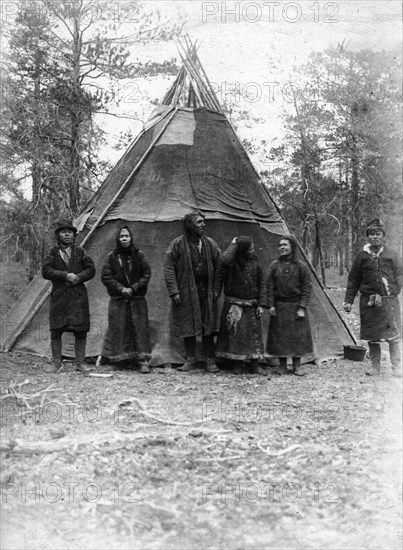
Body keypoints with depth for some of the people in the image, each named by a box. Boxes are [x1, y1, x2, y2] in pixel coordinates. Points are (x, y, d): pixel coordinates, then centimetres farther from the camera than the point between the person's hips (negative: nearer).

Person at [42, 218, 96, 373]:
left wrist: (77, 277, -12)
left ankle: (80, 363, 11)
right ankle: (56, 363, 11)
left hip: (78, 296, 1)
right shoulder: (53, 252, 5)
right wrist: (66, 275, -16)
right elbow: (45, 271, -6)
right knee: (55, 331, -1)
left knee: (80, 331, 1)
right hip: (58, 296, -1)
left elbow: (91, 270, 5)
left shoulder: (80, 251, 9)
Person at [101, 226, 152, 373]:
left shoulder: (138, 255, 2)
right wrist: (121, 289, -12)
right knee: (118, 328, -1)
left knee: (140, 327, -4)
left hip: (137, 299, 0)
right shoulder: (112, 256, 2)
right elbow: (105, 276, -1)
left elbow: (146, 274, 1)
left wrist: (133, 288, -10)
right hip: (118, 300, 0)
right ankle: (120, 359, 9)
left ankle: (143, 361, -3)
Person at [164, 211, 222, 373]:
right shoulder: (178, 244, -5)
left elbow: (218, 268, 10)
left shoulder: (210, 244, 6)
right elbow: (168, 268, -5)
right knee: (187, 325, 4)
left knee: (208, 325, 3)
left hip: (206, 291, 2)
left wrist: (216, 290, 3)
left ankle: (210, 360, 11)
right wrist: (174, 291, -11)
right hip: (186, 291, -2)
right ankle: (190, 359, 16)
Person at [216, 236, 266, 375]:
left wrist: (261, 304, 0)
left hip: (251, 306, 4)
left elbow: (261, 285, 8)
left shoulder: (254, 264, 5)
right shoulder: (232, 263, -7)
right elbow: (225, 260, -33)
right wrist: (233, 244, -18)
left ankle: (254, 365, 11)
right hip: (233, 305, -4)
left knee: (253, 335, 4)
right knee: (233, 334, -1)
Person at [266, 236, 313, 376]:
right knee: (280, 336, 4)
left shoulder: (300, 266, -2)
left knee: (297, 335, 2)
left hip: (295, 306, -1)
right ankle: (282, 366, 16)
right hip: (279, 307, 1)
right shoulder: (275, 265, 2)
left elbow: (307, 287, -2)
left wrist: (302, 307, -8)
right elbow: (270, 287, 4)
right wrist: (270, 305, -4)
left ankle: (296, 366, 12)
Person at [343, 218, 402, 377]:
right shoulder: (362, 256, 5)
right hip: (368, 302, 1)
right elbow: (353, 280, 9)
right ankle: (375, 367, 18)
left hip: (389, 300, -1)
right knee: (372, 337, 6)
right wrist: (348, 300, 5)